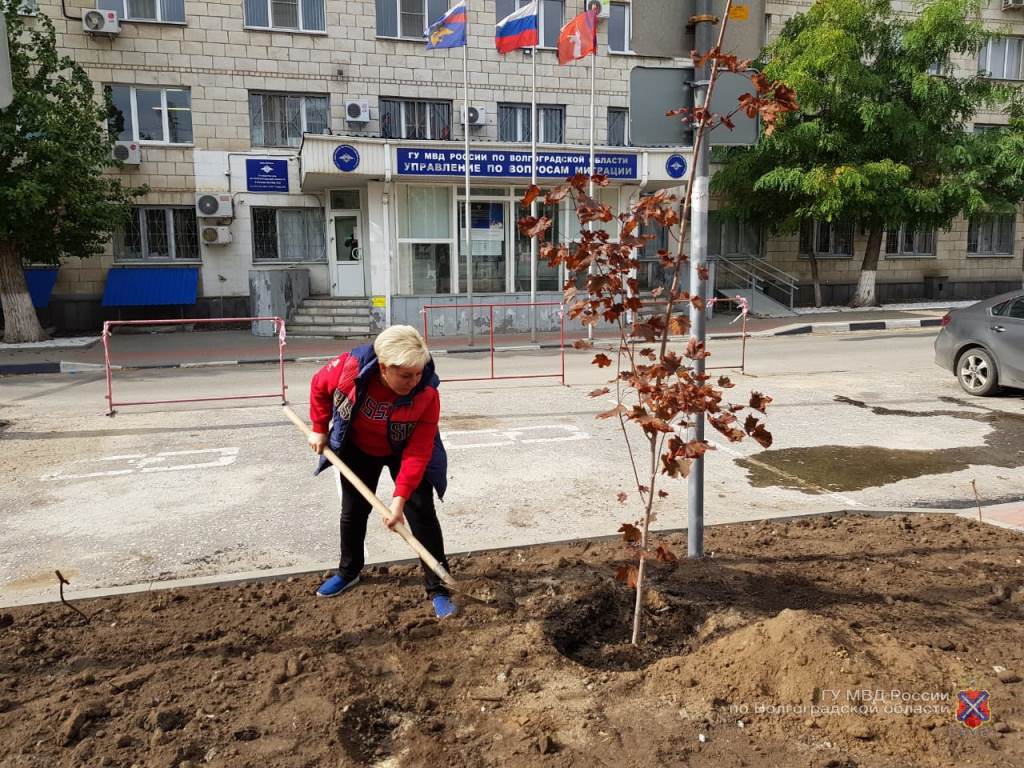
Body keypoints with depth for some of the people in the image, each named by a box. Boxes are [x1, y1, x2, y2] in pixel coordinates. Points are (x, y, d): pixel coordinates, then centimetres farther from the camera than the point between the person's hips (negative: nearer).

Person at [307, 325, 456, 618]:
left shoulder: (426, 393, -35)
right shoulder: (349, 367, -33)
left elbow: (418, 451, -31)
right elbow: (319, 387, -8)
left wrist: (401, 496, -36)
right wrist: (320, 429, -4)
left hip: (403, 451, -2)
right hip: (358, 448, 2)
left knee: (422, 514, -10)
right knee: (353, 510, 15)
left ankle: (437, 589, 2)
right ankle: (348, 572, 39)